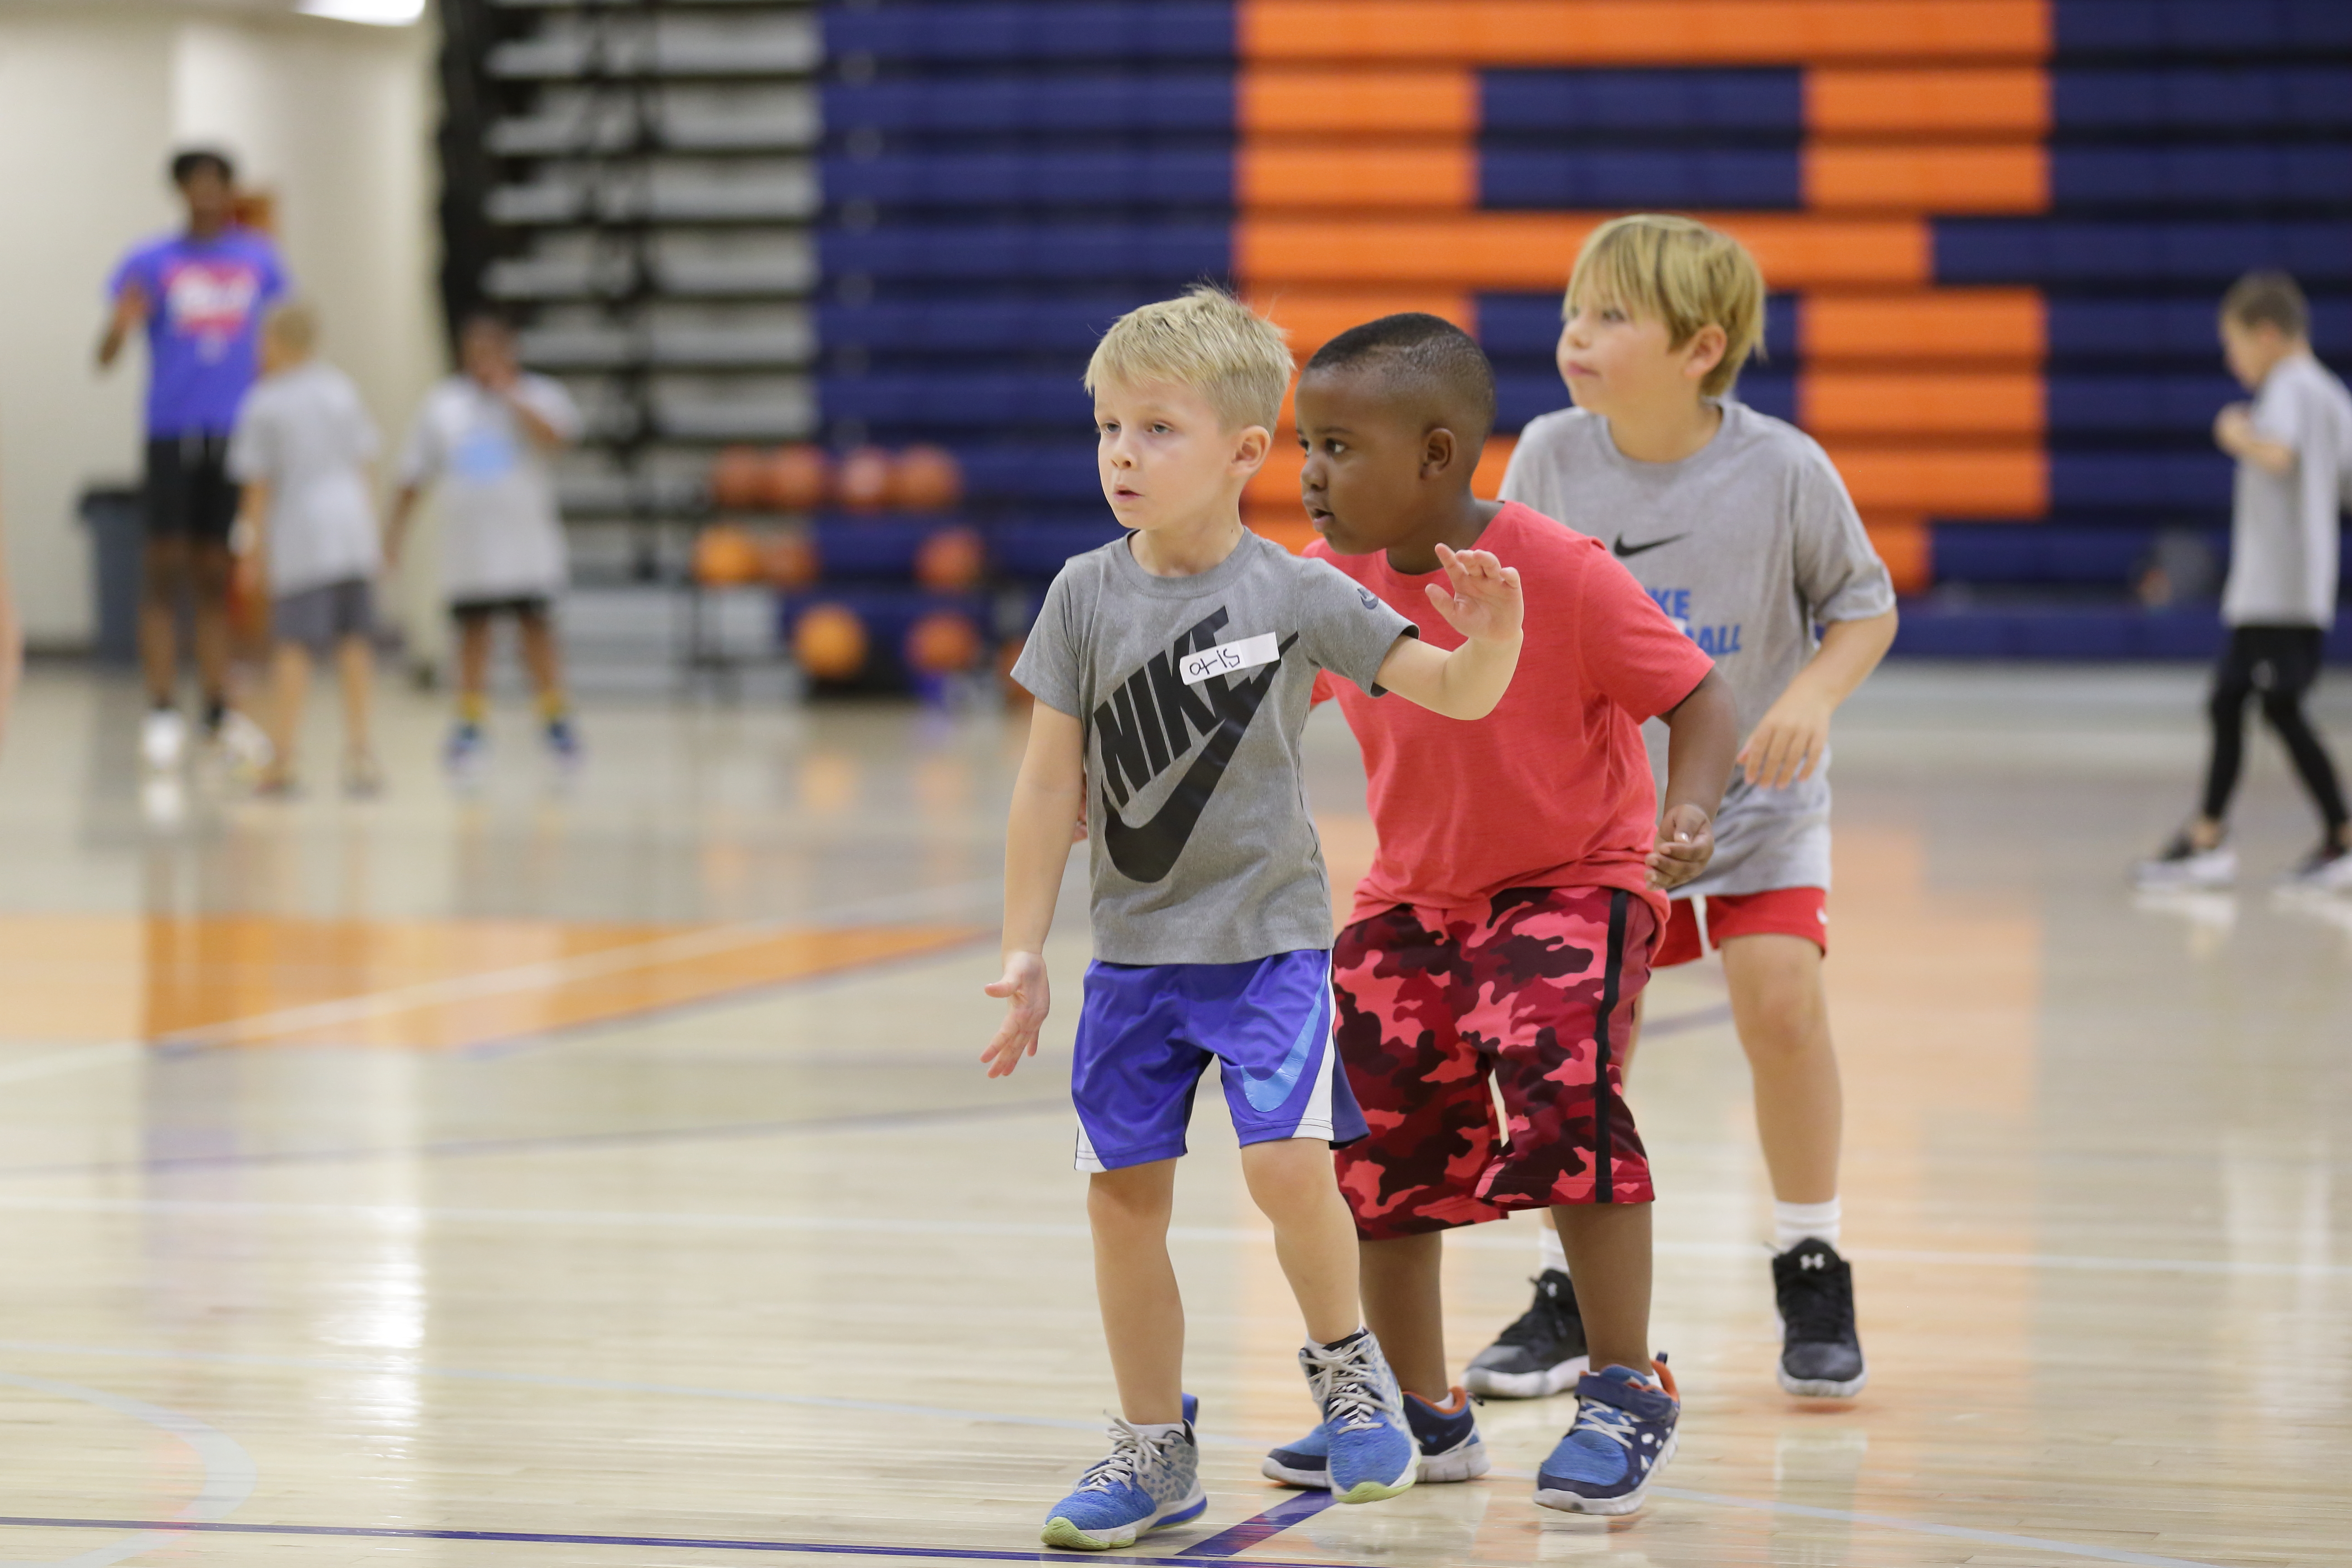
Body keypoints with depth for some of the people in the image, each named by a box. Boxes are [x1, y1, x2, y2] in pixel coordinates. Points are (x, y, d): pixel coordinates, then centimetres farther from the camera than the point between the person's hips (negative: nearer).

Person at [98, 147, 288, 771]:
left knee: (215, 573, 8)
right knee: (165, 567, -6)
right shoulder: (151, 263, 1)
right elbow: (107, 356, -6)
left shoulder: (260, 259, 9)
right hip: (172, 433, -3)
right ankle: (162, 711, -5)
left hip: (237, 433, 3)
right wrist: (120, 326, -28)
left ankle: (218, 710, 12)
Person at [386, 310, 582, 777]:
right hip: (467, 541, 2)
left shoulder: (537, 396, 1)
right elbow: (414, 472, 11)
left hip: (527, 540, -2)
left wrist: (510, 394, -17)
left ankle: (555, 719, 8)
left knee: (536, 626, -3)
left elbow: (556, 436, -20)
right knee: (473, 632, 3)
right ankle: (470, 725, 11)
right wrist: (396, 525, 5)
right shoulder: (443, 404, 8)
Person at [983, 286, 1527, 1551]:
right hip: (1133, 948, 3)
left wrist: (1490, 637, -29)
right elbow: (1050, 783, 1)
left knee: (1286, 1163, -18)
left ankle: (1345, 1364, 9)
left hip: (1270, 937, -3)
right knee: (1124, 1197, 4)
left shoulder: (1297, 595, -8)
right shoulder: (1086, 597, -3)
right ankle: (1155, 1451, 20)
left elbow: (1457, 695, -6)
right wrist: (1023, 956, 0)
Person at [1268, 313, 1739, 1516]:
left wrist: (1688, 811, -35)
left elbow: (1697, 698, -18)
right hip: (1412, 896, 6)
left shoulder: (1561, 573, -23)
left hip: (1574, 880, -6)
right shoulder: (1331, 579, -8)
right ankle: (1421, 1412, 26)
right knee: (1376, 1124, 5)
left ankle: (1629, 1393, -10)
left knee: (1561, 1086, -26)